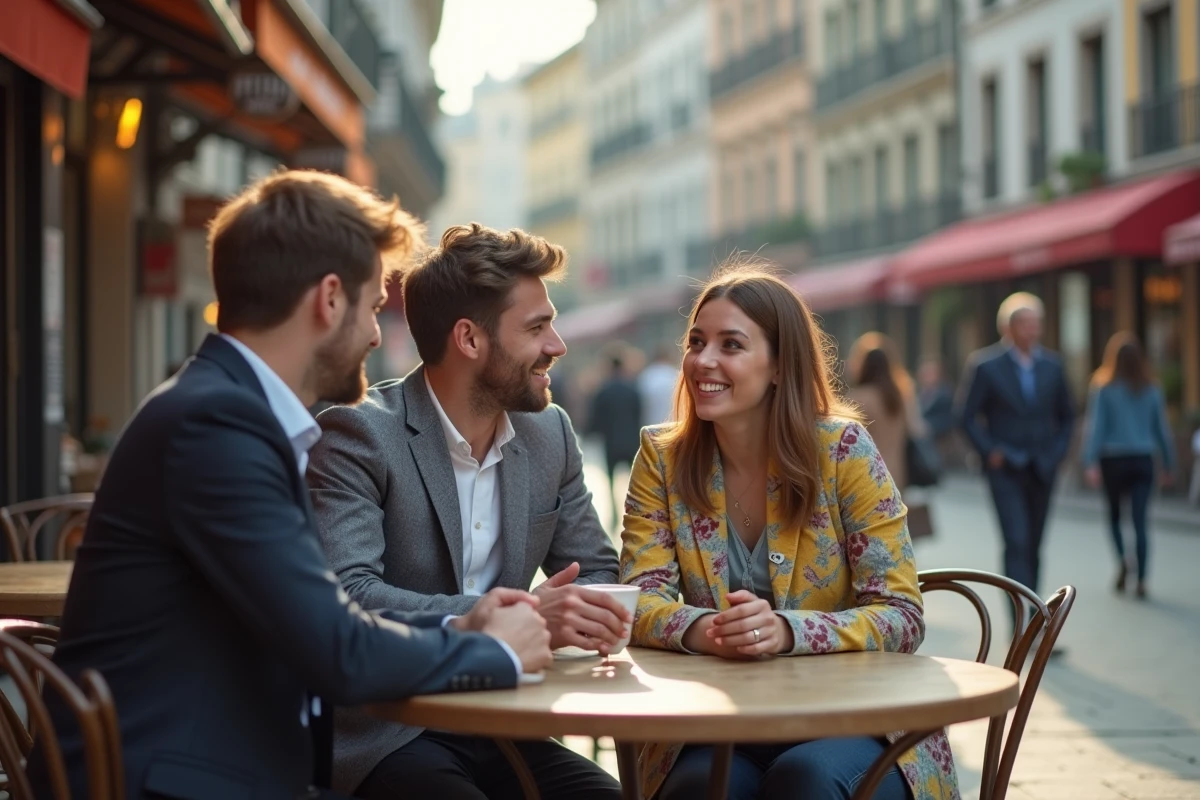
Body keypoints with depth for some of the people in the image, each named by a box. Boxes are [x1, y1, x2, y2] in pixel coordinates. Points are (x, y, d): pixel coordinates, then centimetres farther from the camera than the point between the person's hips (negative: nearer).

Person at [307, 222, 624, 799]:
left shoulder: (549, 434, 9)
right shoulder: (357, 434, -11)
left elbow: (596, 572, 15)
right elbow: (345, 596, -22)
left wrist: (572, 615, -11)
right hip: (381, 734, -6)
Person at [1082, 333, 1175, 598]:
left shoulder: (1103, 388, -5)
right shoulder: (1151, 390, 2)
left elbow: (1096, 426, -11)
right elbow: (1162, 429, 6)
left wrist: (1090, 462, -14)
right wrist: (1169, 464, 13)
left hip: (1114, 460, -1)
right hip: (1143, 460, 1)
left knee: (1114, 514, 18)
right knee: (1140, 521, 2)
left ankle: (1122, 559, -5)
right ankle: (1141, 580, -5)